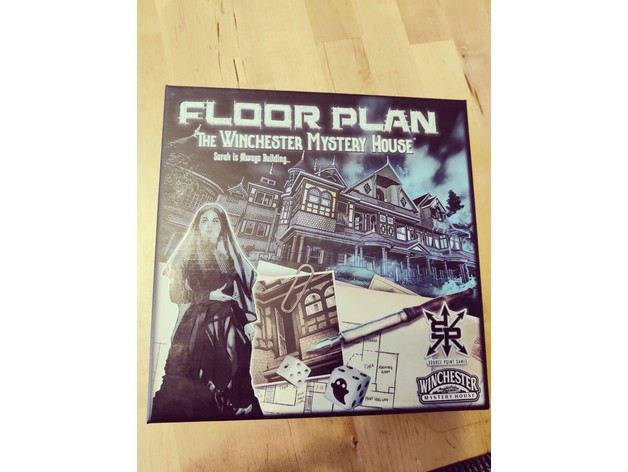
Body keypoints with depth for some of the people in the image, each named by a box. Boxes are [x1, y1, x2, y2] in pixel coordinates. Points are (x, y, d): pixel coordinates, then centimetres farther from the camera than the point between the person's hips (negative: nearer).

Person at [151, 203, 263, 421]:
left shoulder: (232, 257, 14)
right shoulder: (186, 255, 8)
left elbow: (246, 292, 11)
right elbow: (175, 294, 1)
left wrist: (249, 321, 0)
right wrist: (210, 295, -8)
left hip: (228, 327, 2)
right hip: (195, 327, -2)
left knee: (230, 380, -4)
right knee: (191, 385, -8)